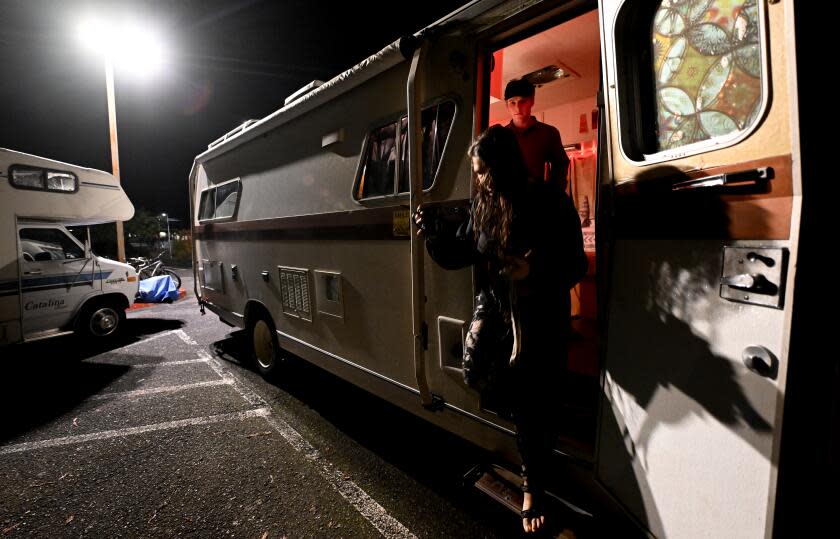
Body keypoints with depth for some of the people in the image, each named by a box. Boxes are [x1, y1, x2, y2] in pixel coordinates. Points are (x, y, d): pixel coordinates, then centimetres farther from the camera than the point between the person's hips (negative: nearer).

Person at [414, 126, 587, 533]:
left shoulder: (550, 203, -12)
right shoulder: (483, 206, 3)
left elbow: (575, 266, -12)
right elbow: (460, 253, 7)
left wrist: (533, 269, -29)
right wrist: (432, 234, -10)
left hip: (541, 321, -4)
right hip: (496, 312, 5)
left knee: (535, 406, 5)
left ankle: (533, 488, 30)